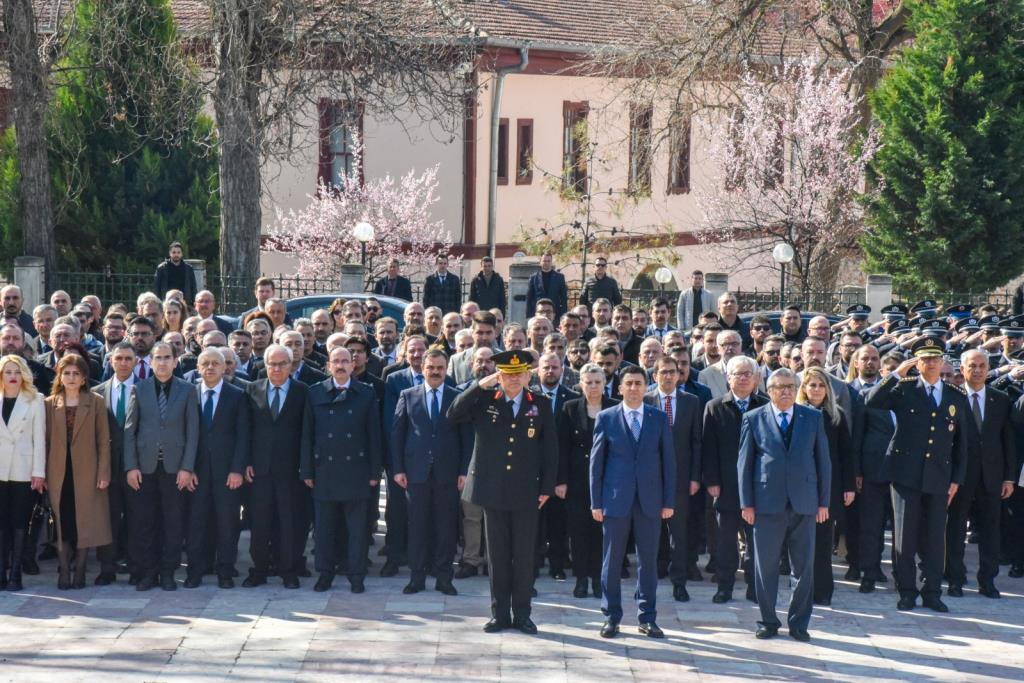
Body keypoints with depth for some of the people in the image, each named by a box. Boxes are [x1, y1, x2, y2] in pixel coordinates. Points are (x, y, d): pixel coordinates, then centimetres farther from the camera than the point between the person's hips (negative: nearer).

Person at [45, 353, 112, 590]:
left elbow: (103, 440, 1)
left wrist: (103, 472, -6)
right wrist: (44, 473, 0)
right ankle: (64, 572, 5)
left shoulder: (95, 403, 3)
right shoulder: (50, 404, 7)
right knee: (62, 523, 1)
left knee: (84, 522, 0)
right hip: (59, 473, 1)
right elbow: (46, 440, 6)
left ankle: (80, 571, 7)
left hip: (86, 472, -1)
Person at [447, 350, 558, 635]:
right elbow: (453, 415, -10)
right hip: (493, 489, 0)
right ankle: (500, 613, 14)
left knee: (524, 555, 4)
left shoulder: (541, 405, 4)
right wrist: (480, 386, -16)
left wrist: (546, 487, -1)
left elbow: (550, 448, 5)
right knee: (498, 555, 6)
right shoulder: (485, 401, 3)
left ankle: (522, 614, 13)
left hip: (526, 492, 0)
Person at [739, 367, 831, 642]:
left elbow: (823, 461, 9)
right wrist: (746, 503, -2)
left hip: (804, 504, 1)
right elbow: (744, 463, 4)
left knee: (804, 567, 4)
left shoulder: (813, 418, 8)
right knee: (765, 566, 3)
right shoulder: (754, 419, 4)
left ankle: (799, 624, 14)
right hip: (768, 503, -1)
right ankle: (768, 621, 15)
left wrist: (823, 501, 5)